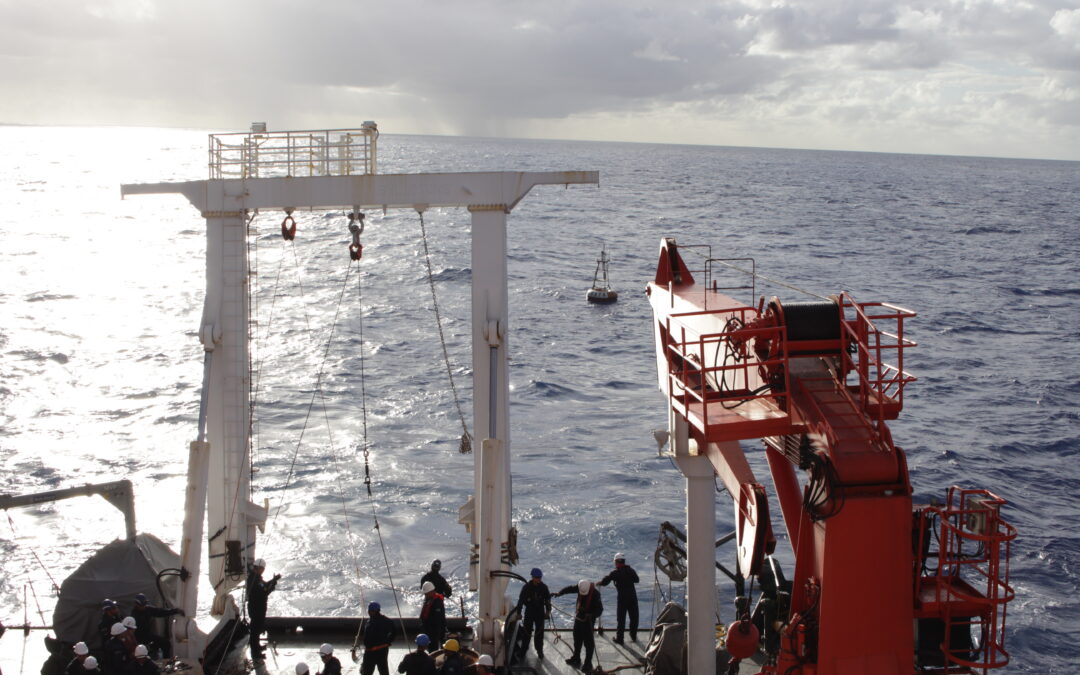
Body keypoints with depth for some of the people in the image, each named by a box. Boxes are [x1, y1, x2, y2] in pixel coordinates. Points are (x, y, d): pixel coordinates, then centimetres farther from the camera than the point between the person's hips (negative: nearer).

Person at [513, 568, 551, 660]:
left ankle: (539, 651, 15)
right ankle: (524, 649, 12)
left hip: (540, 613, 1)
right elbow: (521, 600, -5)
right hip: (529, 612, -1)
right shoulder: (526, 587, -7)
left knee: (539, 632, 3)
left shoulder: (544, 587, -2)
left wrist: (548, 611, 0)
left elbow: (547, 600, 7)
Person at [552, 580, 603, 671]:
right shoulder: (580, 587, -11)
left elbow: (599, 609, -29)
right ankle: (576, 659, 37)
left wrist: (591, 615, -44)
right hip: (579, 617, 7)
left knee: (588, 641, -2)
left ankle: (588, 663, 8)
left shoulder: (595, 594, -27)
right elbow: (570, 589, 5)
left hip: (588, 620, -7)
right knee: (577, 639, 19)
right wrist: (559, 593, -7)